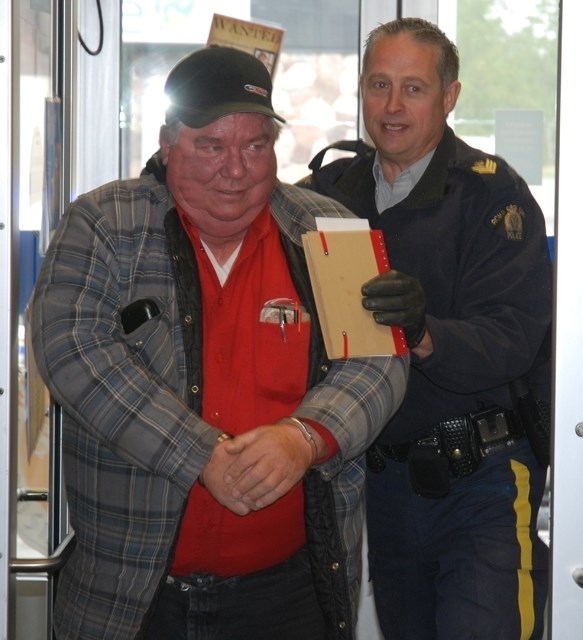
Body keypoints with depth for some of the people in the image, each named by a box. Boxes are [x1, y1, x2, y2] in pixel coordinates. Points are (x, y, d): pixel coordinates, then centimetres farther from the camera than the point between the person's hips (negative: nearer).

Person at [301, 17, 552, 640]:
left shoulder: (492, 192, -10)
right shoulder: (331, 188, 6)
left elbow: (510, 342, -19)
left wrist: (425, 333, -38)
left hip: (481, 479, -5)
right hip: (382, 478, 5)